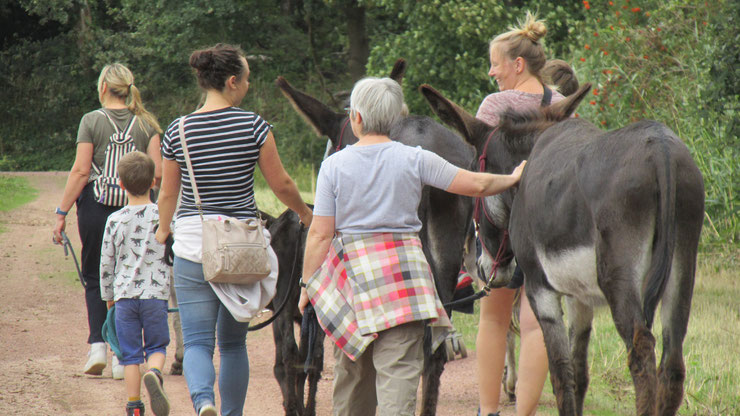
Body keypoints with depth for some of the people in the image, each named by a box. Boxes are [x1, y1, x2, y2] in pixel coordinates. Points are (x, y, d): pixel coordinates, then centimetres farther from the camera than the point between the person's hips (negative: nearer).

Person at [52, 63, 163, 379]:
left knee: (95, 277, 12)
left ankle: (97, 344, -5)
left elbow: (80, 171, -7)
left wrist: (62, 213, -4)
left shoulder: (92, 121, -3)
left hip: (96, 204, -2)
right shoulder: (146, 123, 4)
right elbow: (158, 172, -3)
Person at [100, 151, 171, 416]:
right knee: (157, 346, 11)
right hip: (156, 293, 0)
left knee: (130, 354, 7)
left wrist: (108, 295, 18)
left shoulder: (115, 220, -1)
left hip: (125, 295, 0)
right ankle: (154, 374, -21)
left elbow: (106, 262, 5)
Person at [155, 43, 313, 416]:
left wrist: (163, 231, 28)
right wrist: (305, 214, 21)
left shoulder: (177, 132, -1)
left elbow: (168, 194, 9)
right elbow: (281, 185, 2)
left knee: (197, 341, -1)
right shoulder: (253, 126, -6)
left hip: (193, 247, 0)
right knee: (234, 342, 15)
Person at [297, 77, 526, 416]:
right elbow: (476, 185, 3)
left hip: (351, 271, 1)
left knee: (351, 369, 15)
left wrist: (308, 284, 5)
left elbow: (320, 234, -3)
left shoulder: (334, 165, -2)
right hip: (404, 269, -1)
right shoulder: (414, 159, -1)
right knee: (399, 368, -7)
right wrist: (513, 178, 22)